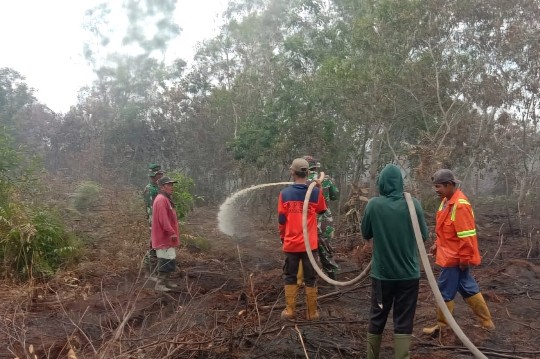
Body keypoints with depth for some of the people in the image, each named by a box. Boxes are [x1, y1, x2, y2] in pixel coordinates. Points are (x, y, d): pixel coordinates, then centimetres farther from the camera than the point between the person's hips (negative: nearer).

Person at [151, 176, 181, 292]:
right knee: (166, 260, -8)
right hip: (163, 237, -11)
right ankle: (160, 283, 0)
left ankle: (166, 281, 27)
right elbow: (163, 219, -25)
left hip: (168, 237, 11)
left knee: (171, 260, 17)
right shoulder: (161, 200, -18)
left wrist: (174, 232, 18)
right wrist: (171, 232, -24)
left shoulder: (167, 199, 15)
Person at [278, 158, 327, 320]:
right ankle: (312, 312, 17)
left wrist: (282, 236, 14)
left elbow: (281, 219, -1)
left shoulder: (285, 193, -7)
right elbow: (321, 210, 13)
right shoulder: (316, 192, -7)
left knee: (290, 277, 15)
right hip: (310, 243, 0)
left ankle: (289, 310, 17)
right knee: (310, 279, 11)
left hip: (291, 243, 0)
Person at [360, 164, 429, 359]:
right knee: (403, 323, 9)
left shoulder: (373, 204, -10)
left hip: (382, 273, 1)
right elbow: (424, 236, 1)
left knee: (377, 319, 16)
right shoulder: (413, 204, -9)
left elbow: (366, 234, 3)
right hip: (409, 274, 0)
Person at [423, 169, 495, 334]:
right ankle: (486, 322, 29)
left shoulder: (460, 205, -24)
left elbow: (467, 236, -24)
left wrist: (464, 259, -20)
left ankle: (441, 326, 18)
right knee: (468, 289, 17)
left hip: (455, 257, -10)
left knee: (444, 291, 3)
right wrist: (437, 245, 15)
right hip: (452, 255, 10)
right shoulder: (447, 201, 8)